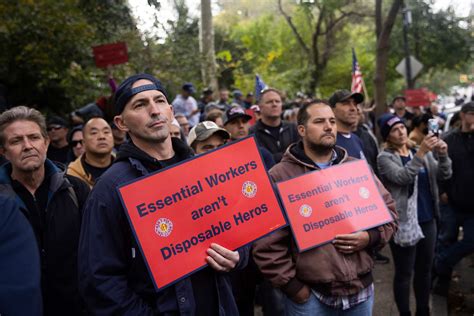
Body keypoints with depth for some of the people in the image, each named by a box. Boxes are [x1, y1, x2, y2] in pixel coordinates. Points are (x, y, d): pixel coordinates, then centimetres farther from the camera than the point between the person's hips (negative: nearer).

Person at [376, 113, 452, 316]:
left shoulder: (422, 152, 8)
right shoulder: (384, 158, -7)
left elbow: (444, 175, 0)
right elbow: (402, 177, -23)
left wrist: (443, 155, -18)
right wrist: (421, 152, -31)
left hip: (428, 220, 5)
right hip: (404, 223, -5)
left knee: (425, 270, 16)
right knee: (404, 273, 4)